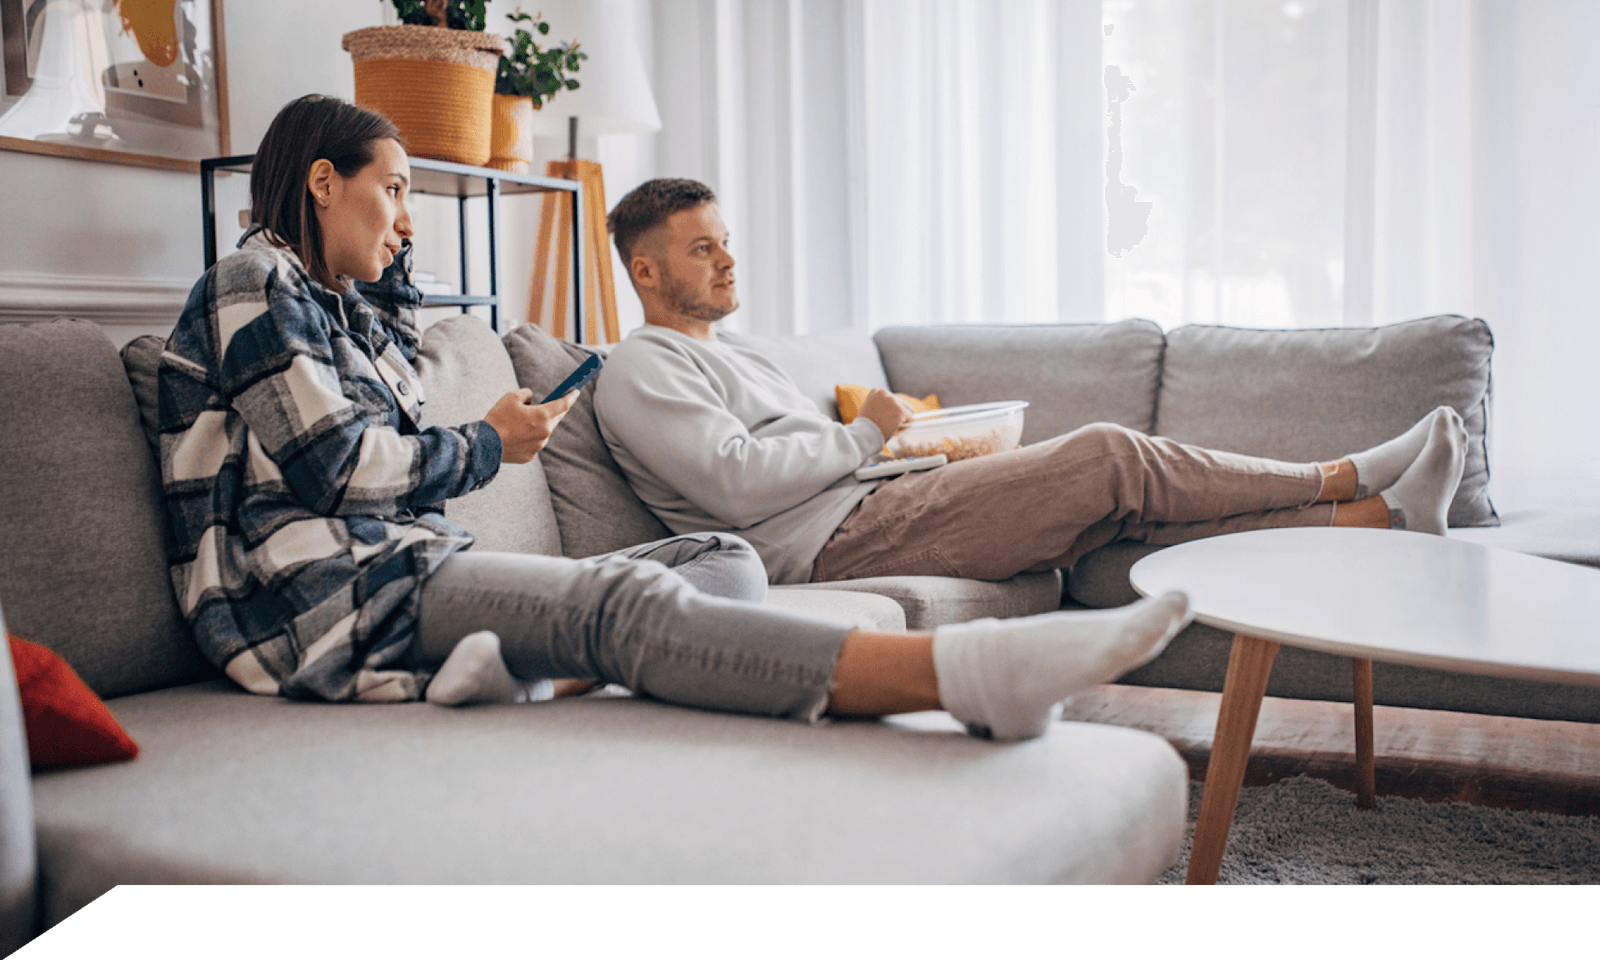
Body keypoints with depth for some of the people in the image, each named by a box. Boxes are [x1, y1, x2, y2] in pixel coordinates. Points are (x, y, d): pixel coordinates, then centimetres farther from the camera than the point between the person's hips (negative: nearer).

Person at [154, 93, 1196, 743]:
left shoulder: (338, 299, 27)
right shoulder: (252, 285, 0)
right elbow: (332, 464, -11)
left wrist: (388, 250, 35)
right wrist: (488, 445, 2)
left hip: (419, 570, 10)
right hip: (348, 600, -10)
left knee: (726, 559, -5)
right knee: (625, 599, -35)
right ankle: (967, 673, -54)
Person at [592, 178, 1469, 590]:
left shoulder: (728, 350, 27)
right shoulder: (640, 369, -5)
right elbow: (739, 484, -19)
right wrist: (865, 433, -6)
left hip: (865, 511, 9)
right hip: (836, 543, -9)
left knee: (1125, 497, -3)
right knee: (1109, 456, -14)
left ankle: (1375, 519, -2)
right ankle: (1343, 480, 0)